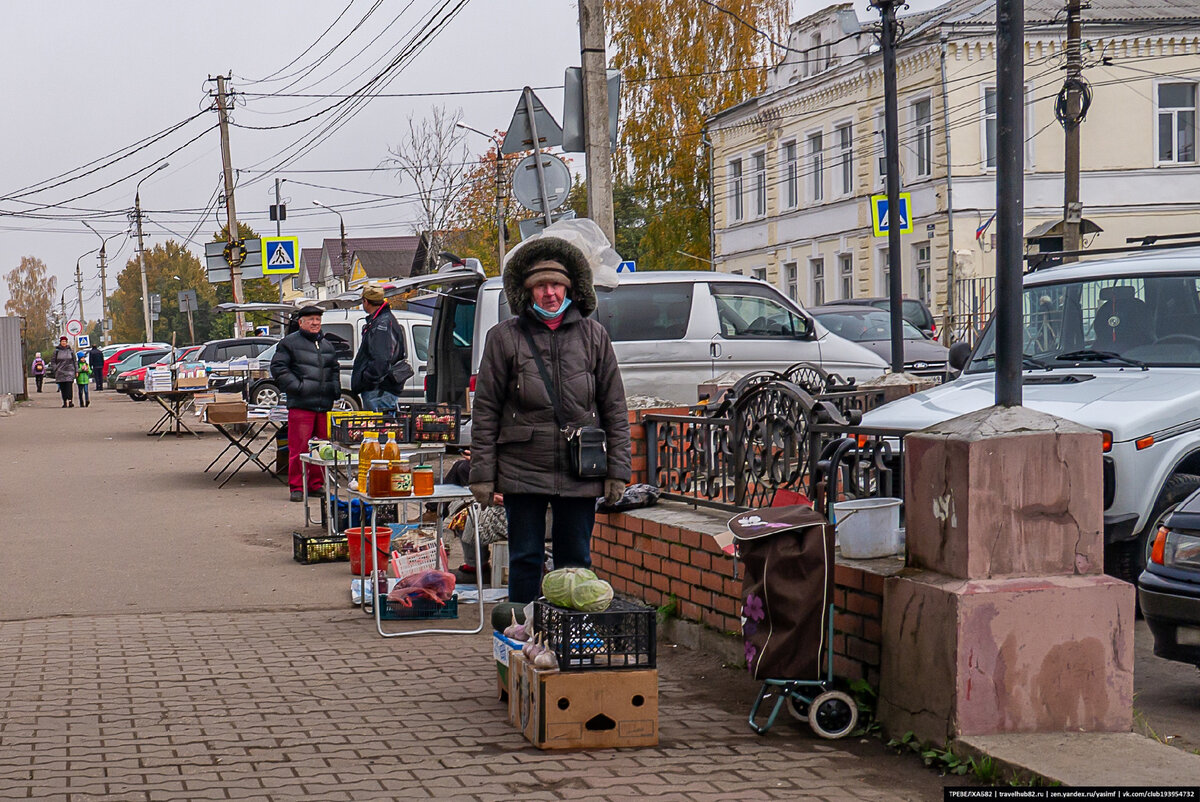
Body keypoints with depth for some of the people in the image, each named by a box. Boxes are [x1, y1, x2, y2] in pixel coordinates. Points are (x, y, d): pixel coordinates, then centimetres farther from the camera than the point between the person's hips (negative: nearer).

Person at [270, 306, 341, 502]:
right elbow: (278, 368, -4)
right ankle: (297, 487, -1)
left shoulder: (327, 346, 21)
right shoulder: (290, 343, 2)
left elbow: (334, 370, 34)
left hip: (324, 405, 6)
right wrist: (296, 386, -12)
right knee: (299, 448, -8)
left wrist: (335, 388, 17)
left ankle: (316, 485, 17)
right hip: (301, 405, -6)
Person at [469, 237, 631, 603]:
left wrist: (617, 470, 3)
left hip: (579, 474, 2)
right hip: (523, 471, -2)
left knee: (576, 562, 9)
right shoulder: (505, 337, 2)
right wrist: (482, 473, -3)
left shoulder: (593, 335, 8)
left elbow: (614, 406, 9)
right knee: (525, 560, 4)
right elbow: (485, 410, 1)